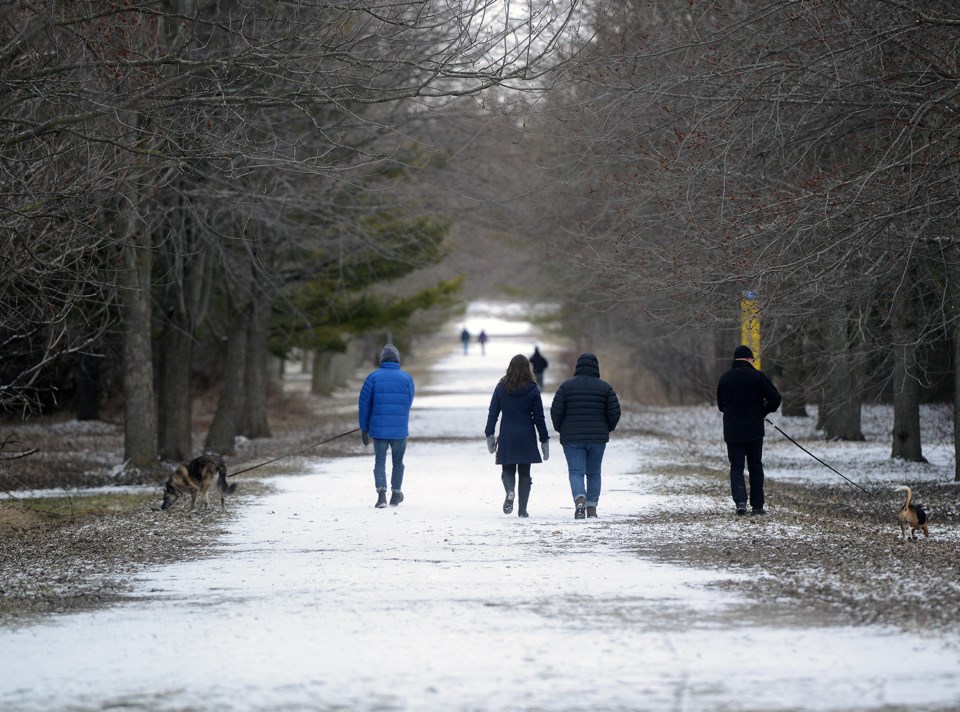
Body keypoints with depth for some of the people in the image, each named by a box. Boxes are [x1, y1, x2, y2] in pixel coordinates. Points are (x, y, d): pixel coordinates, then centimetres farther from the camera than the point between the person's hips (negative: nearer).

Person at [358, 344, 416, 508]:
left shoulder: (373, 377, -3)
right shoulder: (406, 378, -1)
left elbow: (364, 404, -2)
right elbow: (408, 403, 8)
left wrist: (364, 428, 5)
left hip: (379, 428, -1)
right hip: (400, 429, 1)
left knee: (380, 462, 6)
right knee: (398, 462, 18)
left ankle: (381, 493, -14)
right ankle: (395, 494, 27)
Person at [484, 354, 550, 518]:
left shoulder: (501, 387, 0)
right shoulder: (532, 389, -4)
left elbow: (493, 413, 1)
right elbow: (539, 417, -2)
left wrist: (490, 435, 8)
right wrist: (544, 440, 5)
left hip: (506, 437, 1)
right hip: (526, 437, -1)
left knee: (508, 469, 10)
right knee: (524, 473, 9)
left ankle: (510, 491, -22)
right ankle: (522, 509, 5)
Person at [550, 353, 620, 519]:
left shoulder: (566, 386, -3)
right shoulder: (605, 387, 0)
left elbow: (556, 411, -6)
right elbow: (614, 412, -3)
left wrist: (560, 429, 11)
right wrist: (607, 429, 15)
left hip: (572, 438, -1)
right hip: (598, 437, 1)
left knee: (576, 472, -3)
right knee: (594, 473, 13)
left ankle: (580, 500, -27)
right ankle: (592, 507, 13)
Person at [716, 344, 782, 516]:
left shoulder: (724, 378, 3)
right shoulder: (757, 376, -8)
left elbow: (721, 405, 14)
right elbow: (775, 399, -9)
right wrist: (763, 411, 8)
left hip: (732, 432, 2)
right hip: (754, 431, -2)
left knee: (736, 467, 5)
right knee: (755, 467, 10)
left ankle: (740, 501, -16)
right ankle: (757, 505, 12)